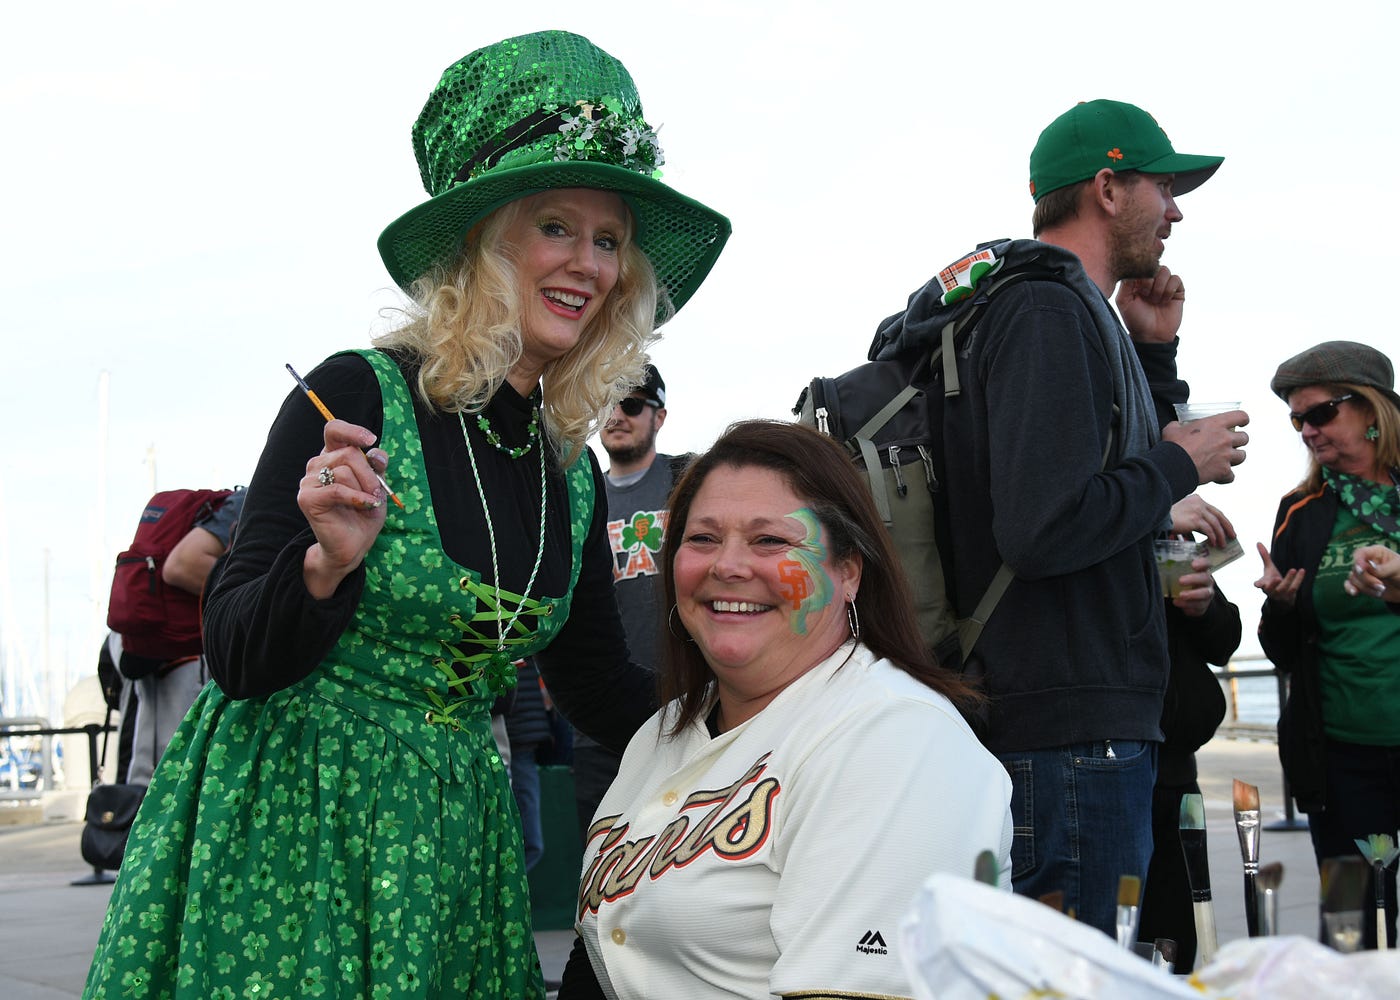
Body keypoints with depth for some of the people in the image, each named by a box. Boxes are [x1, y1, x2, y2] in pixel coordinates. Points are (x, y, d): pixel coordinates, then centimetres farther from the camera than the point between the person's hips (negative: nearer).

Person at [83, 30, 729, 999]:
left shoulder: (572, 473, 5)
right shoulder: (360, 399, -13)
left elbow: (600, 688, 13)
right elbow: (237, 661, -12)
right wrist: (330, 562, -30)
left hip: (450, 832, 5)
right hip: (290, 824, -5)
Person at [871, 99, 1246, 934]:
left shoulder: (1067, 309, 19)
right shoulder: (1048, 311, -14)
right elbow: (1042, 530, -26)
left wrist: (1153, 349, 16)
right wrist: (1180, 465, -11)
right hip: (1072, 734, -11)